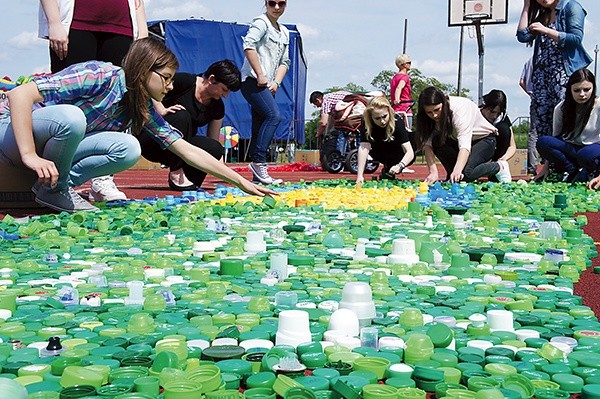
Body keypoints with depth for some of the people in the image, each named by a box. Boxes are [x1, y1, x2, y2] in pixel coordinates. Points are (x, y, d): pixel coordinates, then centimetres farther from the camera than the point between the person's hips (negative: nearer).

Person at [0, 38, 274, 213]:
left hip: (54, 142, 6)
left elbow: (189, 152, 2)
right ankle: (52, 188, -14)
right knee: (70, 116, -38)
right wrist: (30, 155, -37)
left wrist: (243, 183, -3)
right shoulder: (100, 75, -25)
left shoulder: (143, 109, 0)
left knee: (128, 149, -17)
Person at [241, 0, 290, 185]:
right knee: (274, 115, -24)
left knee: (259, 128, 6)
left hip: (267, 86, 8)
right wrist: (260, 75, -19)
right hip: (252, 81, -8)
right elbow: (248, 45, -19)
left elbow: (284, 62, 19)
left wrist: (276, 82, 2)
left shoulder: (284, 32, 20)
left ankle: (258, 176, 7)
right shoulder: (261, 22, -4)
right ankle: (258, 160, -22)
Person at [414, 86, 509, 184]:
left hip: (484, 140, -6)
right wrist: (433, 172, -37)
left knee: (466, 173, -29)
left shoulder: (460, 109, -34)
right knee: (436, 142, -25)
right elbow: (427, 144, -23)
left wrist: (457, 171, -58)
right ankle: (452, 175, -5)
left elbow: (465, 146, -44)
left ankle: (499, 167, -2)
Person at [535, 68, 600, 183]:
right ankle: (573, 171, -10)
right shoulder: (561, 108, -2)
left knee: (587, 154, -41)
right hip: (570, 150, 4)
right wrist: (546, 167, 2)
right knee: (542, 142, -25)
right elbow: (555, 137, 6)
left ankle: (587, 173, -5)